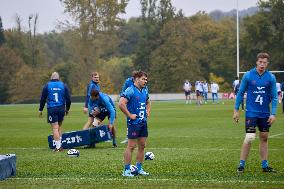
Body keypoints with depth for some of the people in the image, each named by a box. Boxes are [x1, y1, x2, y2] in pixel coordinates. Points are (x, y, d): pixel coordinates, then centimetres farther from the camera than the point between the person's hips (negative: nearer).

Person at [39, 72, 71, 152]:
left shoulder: (47, 85, 2)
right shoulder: (63, 85, 6)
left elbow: (43, 99, 2)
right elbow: (68, 98, 6)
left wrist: (40, 109, 9)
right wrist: (67, 109, 17)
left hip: (52, 109, -2)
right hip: (61, 108, 2)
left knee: (55, 128, -3)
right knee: (59, 126, 18)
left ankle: (58, 146, -8)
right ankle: (59, 145, 17)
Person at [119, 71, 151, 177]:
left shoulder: (145, 90, 12)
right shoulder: (130, 91, -14)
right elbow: (121, 104, -24)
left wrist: (148, 112, 14)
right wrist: (130, 115, -19)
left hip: (143, 122, 8)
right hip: (134, 123, -8)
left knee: (142, 146, 11)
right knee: (131, 146, -5)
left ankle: (139, 168, 20)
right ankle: (126, 170, 1)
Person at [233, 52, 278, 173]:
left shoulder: (271, 77, 0)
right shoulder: (248, 75, -5)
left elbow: (274, 97, 2)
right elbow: (240, 93, 3)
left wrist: (273, 114, -7)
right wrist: (236, 110, 1)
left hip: (265, 114, 3)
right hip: (251, 112, -3)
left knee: (264, 138, 9)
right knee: (249, 138, -12)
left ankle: (265, 165, 18)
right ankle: (241, 165, -3)